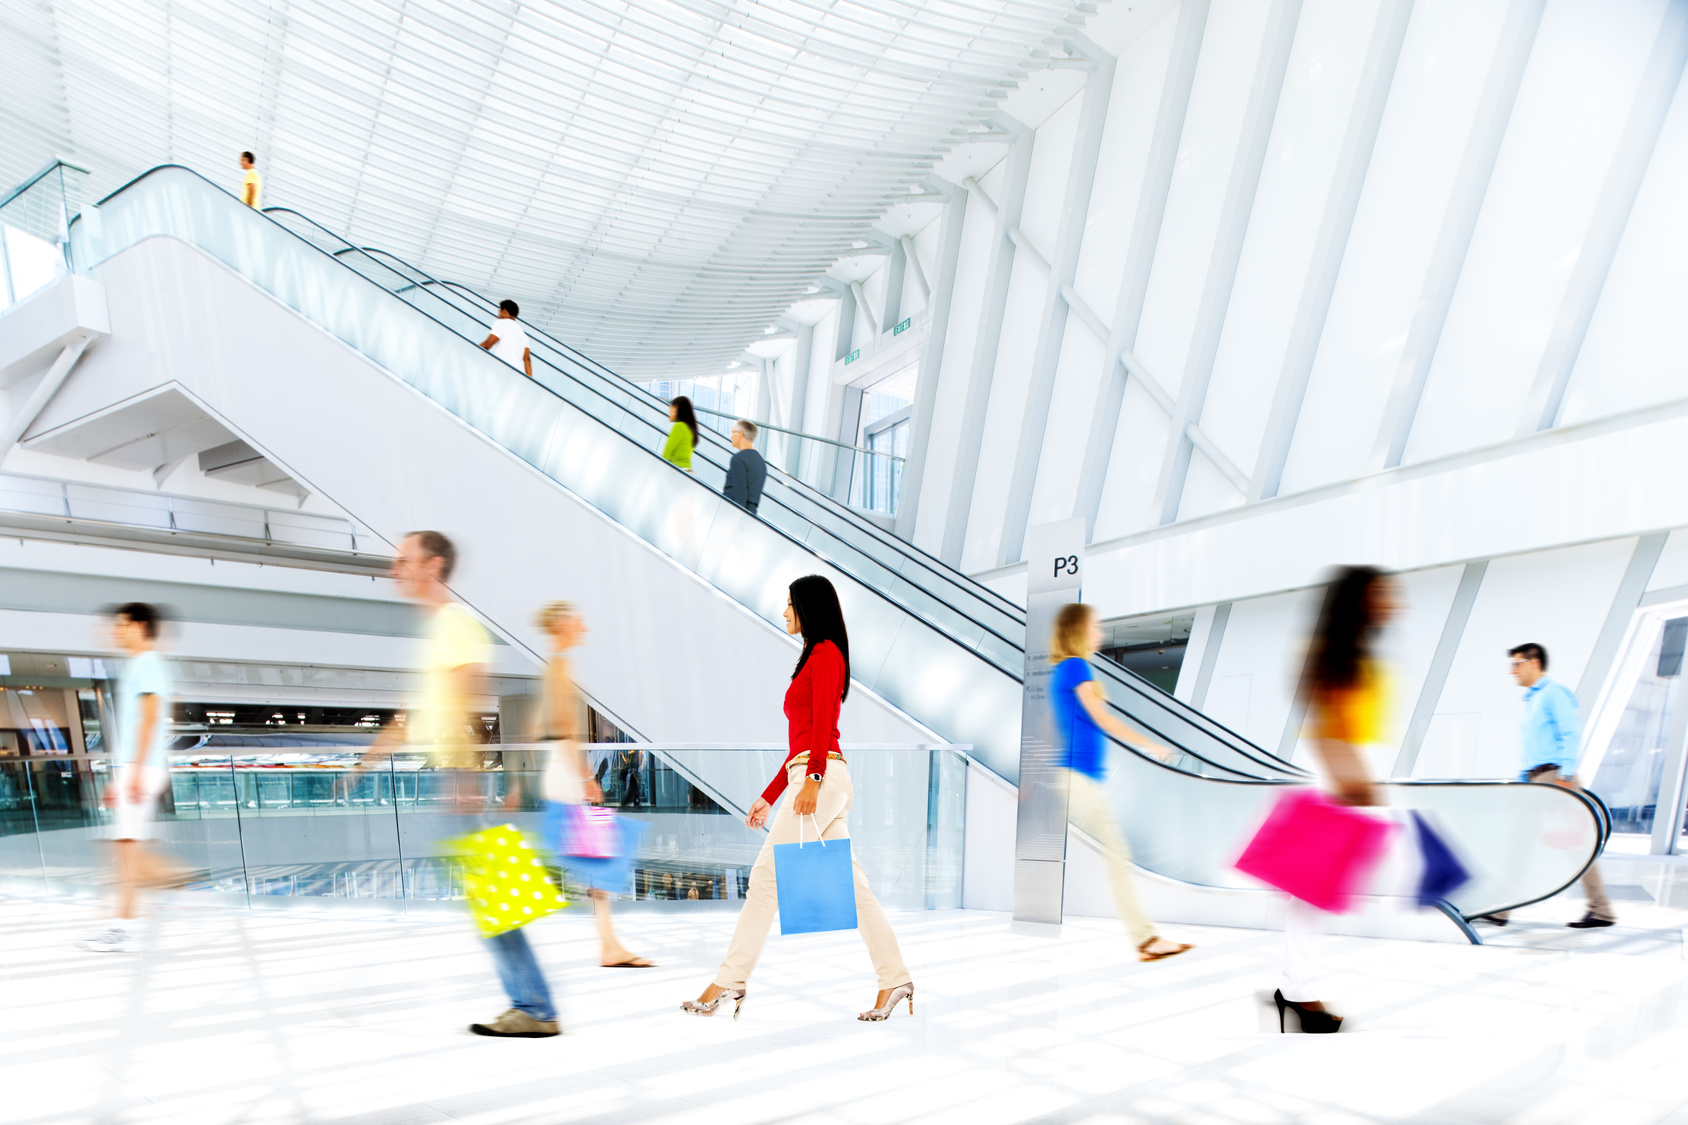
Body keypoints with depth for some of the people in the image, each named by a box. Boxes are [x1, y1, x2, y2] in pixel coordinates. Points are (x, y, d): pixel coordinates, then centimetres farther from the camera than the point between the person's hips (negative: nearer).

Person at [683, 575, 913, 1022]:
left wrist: (811, 779, -25)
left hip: (821, 776, -10)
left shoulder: (826, 653, -3)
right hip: (818, 780, 10)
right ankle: (895, 980, 9)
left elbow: (823, 720, -16)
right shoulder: (815, 659, 24)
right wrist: (768, 797, 23)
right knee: (851, 884, 7)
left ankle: (728, 982, 1)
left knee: (766, 877, -6)